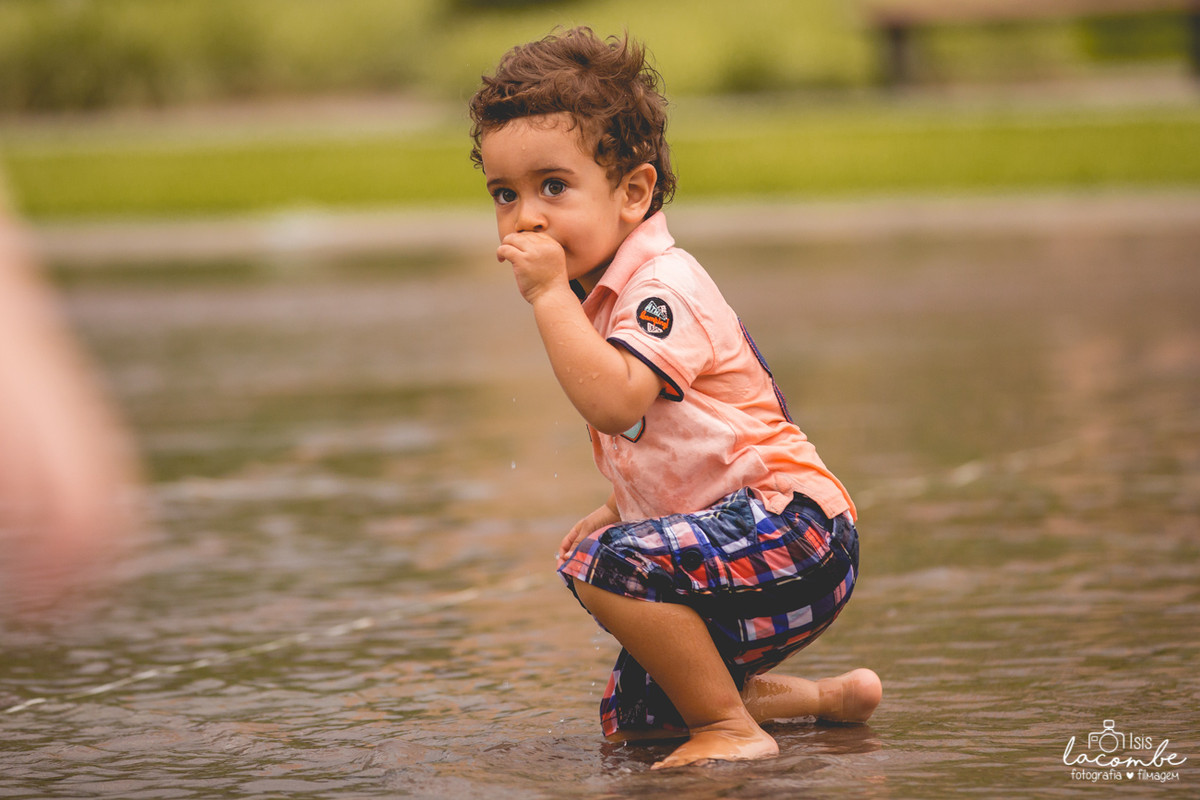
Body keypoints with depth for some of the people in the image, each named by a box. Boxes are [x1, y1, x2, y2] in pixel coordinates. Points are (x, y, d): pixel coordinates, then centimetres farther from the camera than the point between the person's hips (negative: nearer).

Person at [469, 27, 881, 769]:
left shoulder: (663, 288, -19)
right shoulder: (606, 296, 13)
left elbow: (614, 402, -37)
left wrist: (550, 294, -31)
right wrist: (618, 509, 13)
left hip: (792, 526, -11)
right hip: (749, 535, 11)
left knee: (607, 567, -32)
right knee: (628, 722, 18)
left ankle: (731, 728, -17)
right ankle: (820, 697, 27)